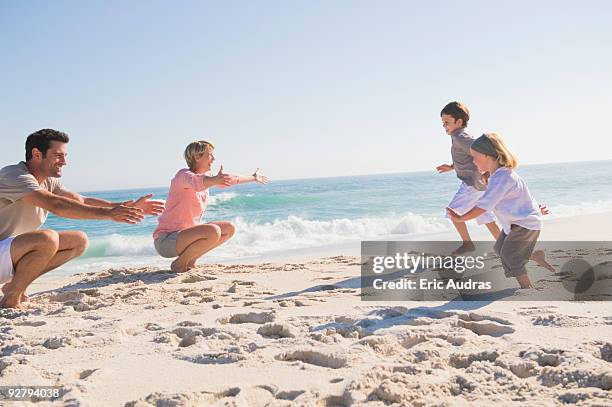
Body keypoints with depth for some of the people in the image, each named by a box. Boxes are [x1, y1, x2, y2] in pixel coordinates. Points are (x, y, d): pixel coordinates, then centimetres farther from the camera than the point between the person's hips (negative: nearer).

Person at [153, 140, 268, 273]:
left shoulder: (206, 176, 10)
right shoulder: (184, 175, -16)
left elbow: (228, 179, 28)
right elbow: (196, 182, -42)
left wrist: (253, 178, 40)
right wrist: (215, 180, -63)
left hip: (185, 233, 9)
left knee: (230, 228, 8)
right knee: (213, 231, -31)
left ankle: (190, 259, 9)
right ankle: (179, 263, -10)